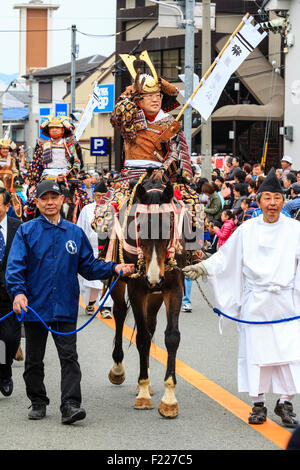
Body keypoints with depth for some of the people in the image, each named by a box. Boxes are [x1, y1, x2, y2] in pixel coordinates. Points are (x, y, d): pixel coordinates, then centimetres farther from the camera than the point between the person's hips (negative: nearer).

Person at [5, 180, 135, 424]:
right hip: (34, 307, -1)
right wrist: (17, 292, -24)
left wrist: (114, 268, -2)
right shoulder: (27, 231, 0)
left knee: (69, 357, -8)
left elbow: (89, 266, 13)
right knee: (34, 359, 9)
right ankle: (38, 402, 23)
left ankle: (70, 405, -12)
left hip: (65, 307, 1)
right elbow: (15, 266, -8)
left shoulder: (75, 233, 10)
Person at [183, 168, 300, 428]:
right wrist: (202, 267, -4)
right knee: (256, 350, 3)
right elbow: (225, 256, 7)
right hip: (255, 304, 1)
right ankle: (259, 403, 13)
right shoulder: (247, 230, 5)